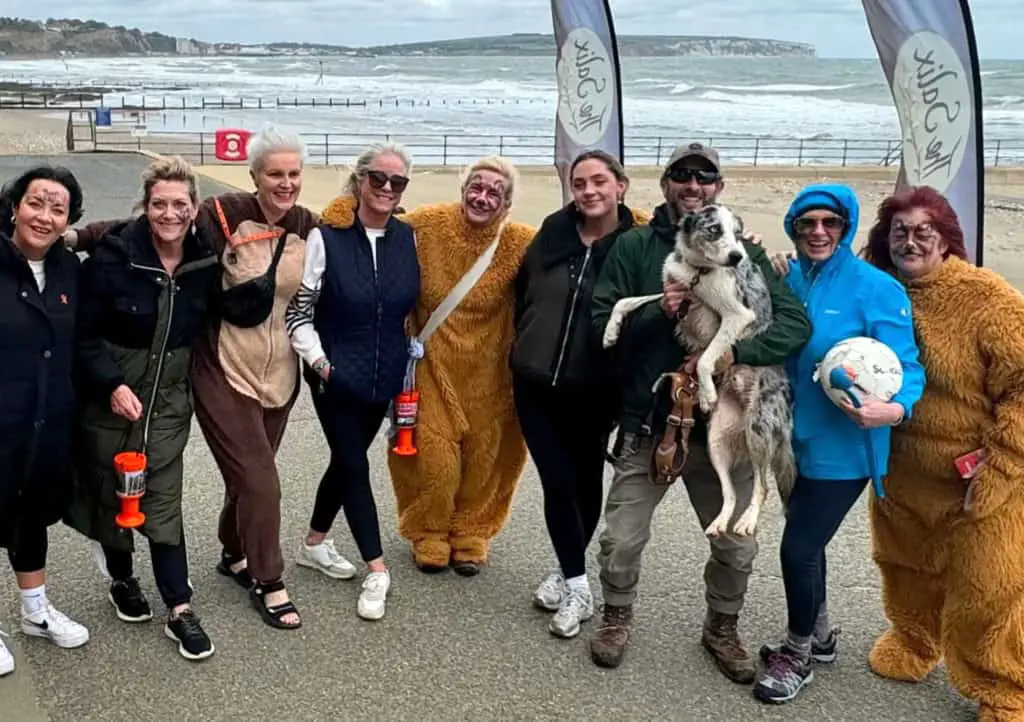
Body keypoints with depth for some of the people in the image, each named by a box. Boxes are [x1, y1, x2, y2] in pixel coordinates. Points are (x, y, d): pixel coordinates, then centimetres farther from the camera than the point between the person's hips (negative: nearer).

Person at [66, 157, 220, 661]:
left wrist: (193, 381, 5)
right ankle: (122, 581, 36)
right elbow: (82, 332, -13)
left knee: (164, 500, 0)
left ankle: (180, 611, 5)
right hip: (110, 395, -2)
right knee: (112, 493, 12)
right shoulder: (113, 256, -16)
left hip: (169, 398, 2)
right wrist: (111, 385, -23)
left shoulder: (205, 261, -5)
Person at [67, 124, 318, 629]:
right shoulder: (224, 214, -13)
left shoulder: (307, 226, 0)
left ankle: (234, 555, 42)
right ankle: (268, 582, 18)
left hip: (279, 374, 5)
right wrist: (79, 237, -22)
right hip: (225, 373, -4)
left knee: (248, 475, 17)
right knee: (259, 480, -1)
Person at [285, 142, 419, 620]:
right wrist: (318, 360, -15)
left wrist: (409, 356, 10)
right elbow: (297, 310, -9)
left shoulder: (407, 238, 1)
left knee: (347, 460, 17)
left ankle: (314, 544, 37)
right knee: (355, 466, 0)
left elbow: (413, 304, 14)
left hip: (382, 377, 5)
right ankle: (377, 571, 9)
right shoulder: (326, 238, -13)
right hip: (336, 377, -5)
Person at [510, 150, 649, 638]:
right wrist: (525, 351, 11)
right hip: (536, 383, 2)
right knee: (558, 482, 0)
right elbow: (523, 293, 10)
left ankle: (568, 573, 33)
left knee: (585, 481, 13)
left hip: (592, 391, -1)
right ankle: (577, 585, 13)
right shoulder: (554, 232, -1)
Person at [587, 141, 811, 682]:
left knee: (737, 545, 12)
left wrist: (734, 352, -22)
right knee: (622, 540, 5)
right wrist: (657, 312, -21)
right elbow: (602, 321, -4)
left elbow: (796, 324, -7)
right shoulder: (634, 246, 0)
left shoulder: (744, 252, 1)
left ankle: (722, 628, 39)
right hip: (648, 421, -1)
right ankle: (616, 617, 34)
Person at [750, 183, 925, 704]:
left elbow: (904, 366, -15)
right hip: (795, 437, 6)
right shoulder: (788, 281, 0)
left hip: (842, 445, -6)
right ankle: (817, 635, 43)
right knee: (806, 541, 20)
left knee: (798, 548, -1)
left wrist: (895, 409, -36)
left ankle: (797, 656, 23)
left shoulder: (874, 288, -15)